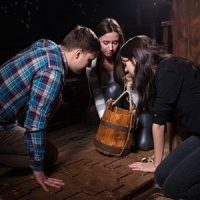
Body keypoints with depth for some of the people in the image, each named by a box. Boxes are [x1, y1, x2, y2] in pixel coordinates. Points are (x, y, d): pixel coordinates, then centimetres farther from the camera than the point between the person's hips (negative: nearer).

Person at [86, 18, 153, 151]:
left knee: (144, 144, -17)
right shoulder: (92, 62, -18)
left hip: (137, 102, -1)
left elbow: (136, 91, -21)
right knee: (112, 88, -34)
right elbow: (97, 94, -20)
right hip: (116, 105, 2)